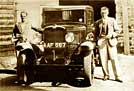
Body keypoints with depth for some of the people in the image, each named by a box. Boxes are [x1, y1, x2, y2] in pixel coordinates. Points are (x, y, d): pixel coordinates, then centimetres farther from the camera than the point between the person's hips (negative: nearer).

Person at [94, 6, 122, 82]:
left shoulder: (112, 20, 10)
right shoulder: (98, 22, 15)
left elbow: (118, 30, 7)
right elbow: (96, 33, 19)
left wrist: (111, 35, -10)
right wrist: (97, 39, 1)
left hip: (111, 41, -1)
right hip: (101, 42, 2)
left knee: (114, 59, -6)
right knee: (103, 59, -2)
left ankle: (117, 76, -3)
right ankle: (106, 75, 9)